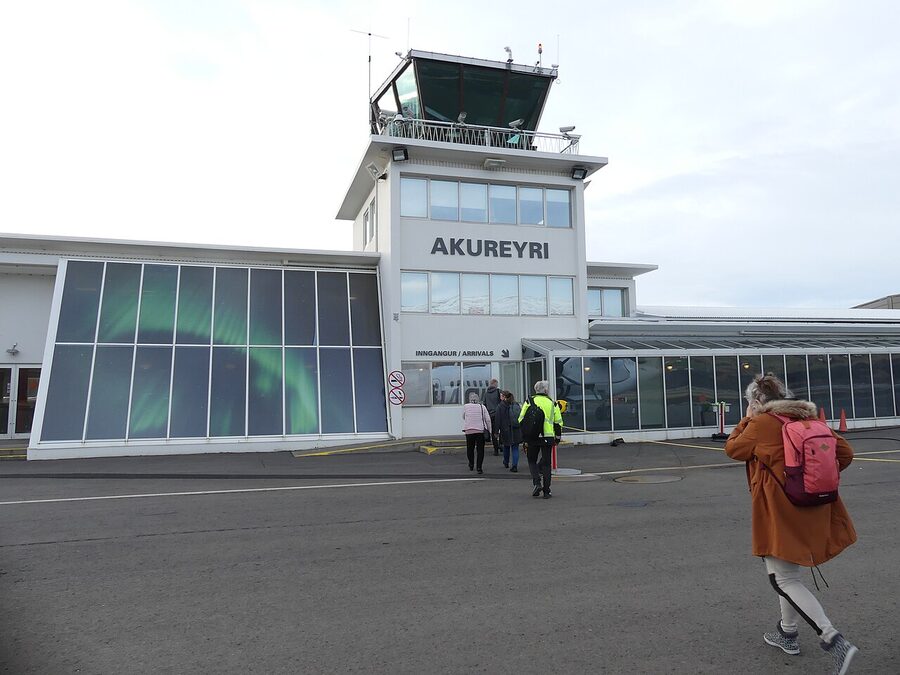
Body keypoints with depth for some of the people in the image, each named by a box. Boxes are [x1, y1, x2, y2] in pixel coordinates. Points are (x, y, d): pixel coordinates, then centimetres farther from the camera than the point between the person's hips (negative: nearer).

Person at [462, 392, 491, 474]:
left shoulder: (465, 407, -1)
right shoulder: (482, 407, -1)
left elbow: (463, 417, 14)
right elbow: (488, 419, -1)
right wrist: (490, 431, 7)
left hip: (469, 431, 1)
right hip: (480, 431, 0)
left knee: (470, 449, 17)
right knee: (480, 450, 5)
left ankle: (471, 465, 27)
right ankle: (479, 467, -1)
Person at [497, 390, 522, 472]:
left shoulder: (501, 406, -7)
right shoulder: (517, 405, 6)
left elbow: (498, 420, -8)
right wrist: (521, 430, 16)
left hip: (506, 431, -2)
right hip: (516, 431, 3)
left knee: (506, 447, 17)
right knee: (515, 448, 3)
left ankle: (506, 463, 35)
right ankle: (514, 466, -7)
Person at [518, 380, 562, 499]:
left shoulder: (529, 402, 2)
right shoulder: (552, 403, 6)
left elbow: (522, 420, -1)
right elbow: (558, 422, 7)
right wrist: (557, 438, 16)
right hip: (548, 437, 1)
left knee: (532, 461, 16)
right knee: (546, 463, 9)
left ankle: (537, 483, -3)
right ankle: (546, 491, 10)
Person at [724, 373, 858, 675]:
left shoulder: (762, 423, -12)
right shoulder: (808, 418, 7)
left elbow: (732, 448, 1)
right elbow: (845, 452, 7)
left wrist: (746, 420, 12)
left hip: (780, 511, -8)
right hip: (811, 509, 8)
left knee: (783, 579, -1)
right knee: (788, 570, 23)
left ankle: (833, 640, -12)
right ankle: (788, 632, 35)